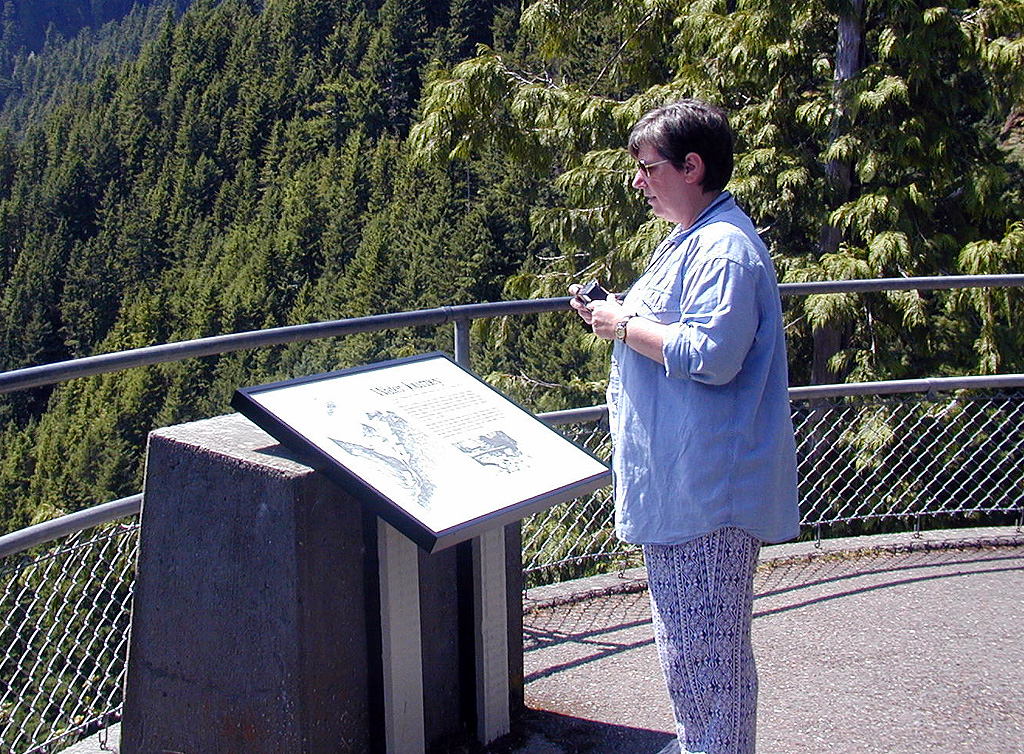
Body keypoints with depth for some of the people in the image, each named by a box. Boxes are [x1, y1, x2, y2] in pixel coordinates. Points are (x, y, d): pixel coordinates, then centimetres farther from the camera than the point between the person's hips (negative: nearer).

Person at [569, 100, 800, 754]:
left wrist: (625, 326, -16)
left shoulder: (724, 247, -18)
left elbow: (712, 355, -28)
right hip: (680, 484, 11)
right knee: (690, 643, 21)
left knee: (702, 650, -3)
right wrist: (616, 315, 10)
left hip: (707, 493, -11)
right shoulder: (688, 239, 17)